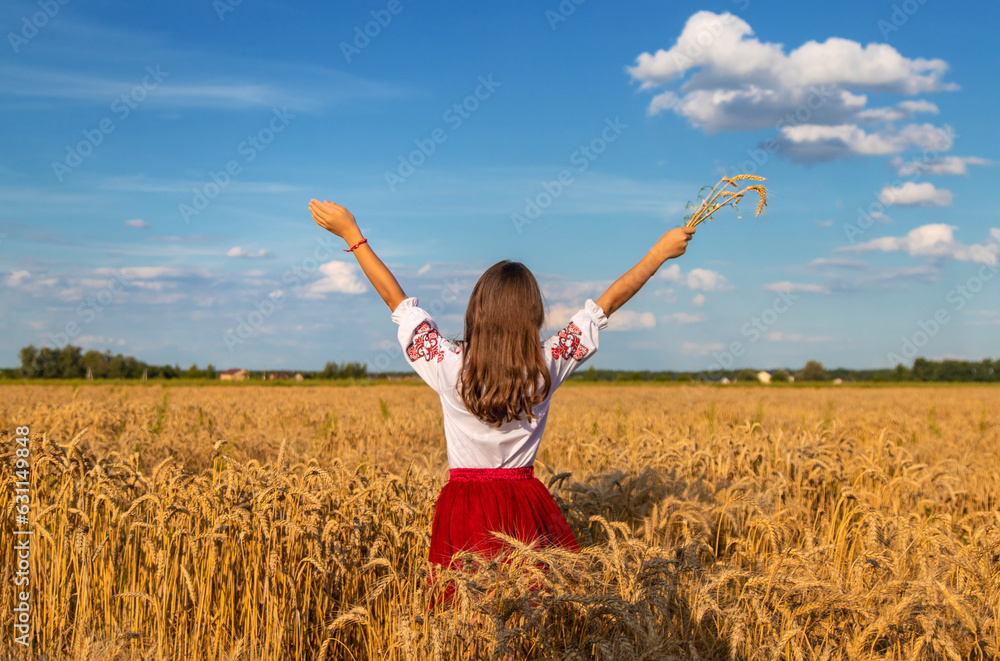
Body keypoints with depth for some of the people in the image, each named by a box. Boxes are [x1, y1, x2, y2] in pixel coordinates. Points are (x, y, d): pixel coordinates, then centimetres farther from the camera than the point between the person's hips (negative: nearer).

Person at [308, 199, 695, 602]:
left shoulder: (449, 366, -11)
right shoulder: (548, 366, -6)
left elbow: (396, 299, -2)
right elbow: (606, 305, 4)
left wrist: (352, 236, 6)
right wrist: (661, 251, 14)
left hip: (464, 507, -1)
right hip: (526, 506, 1)